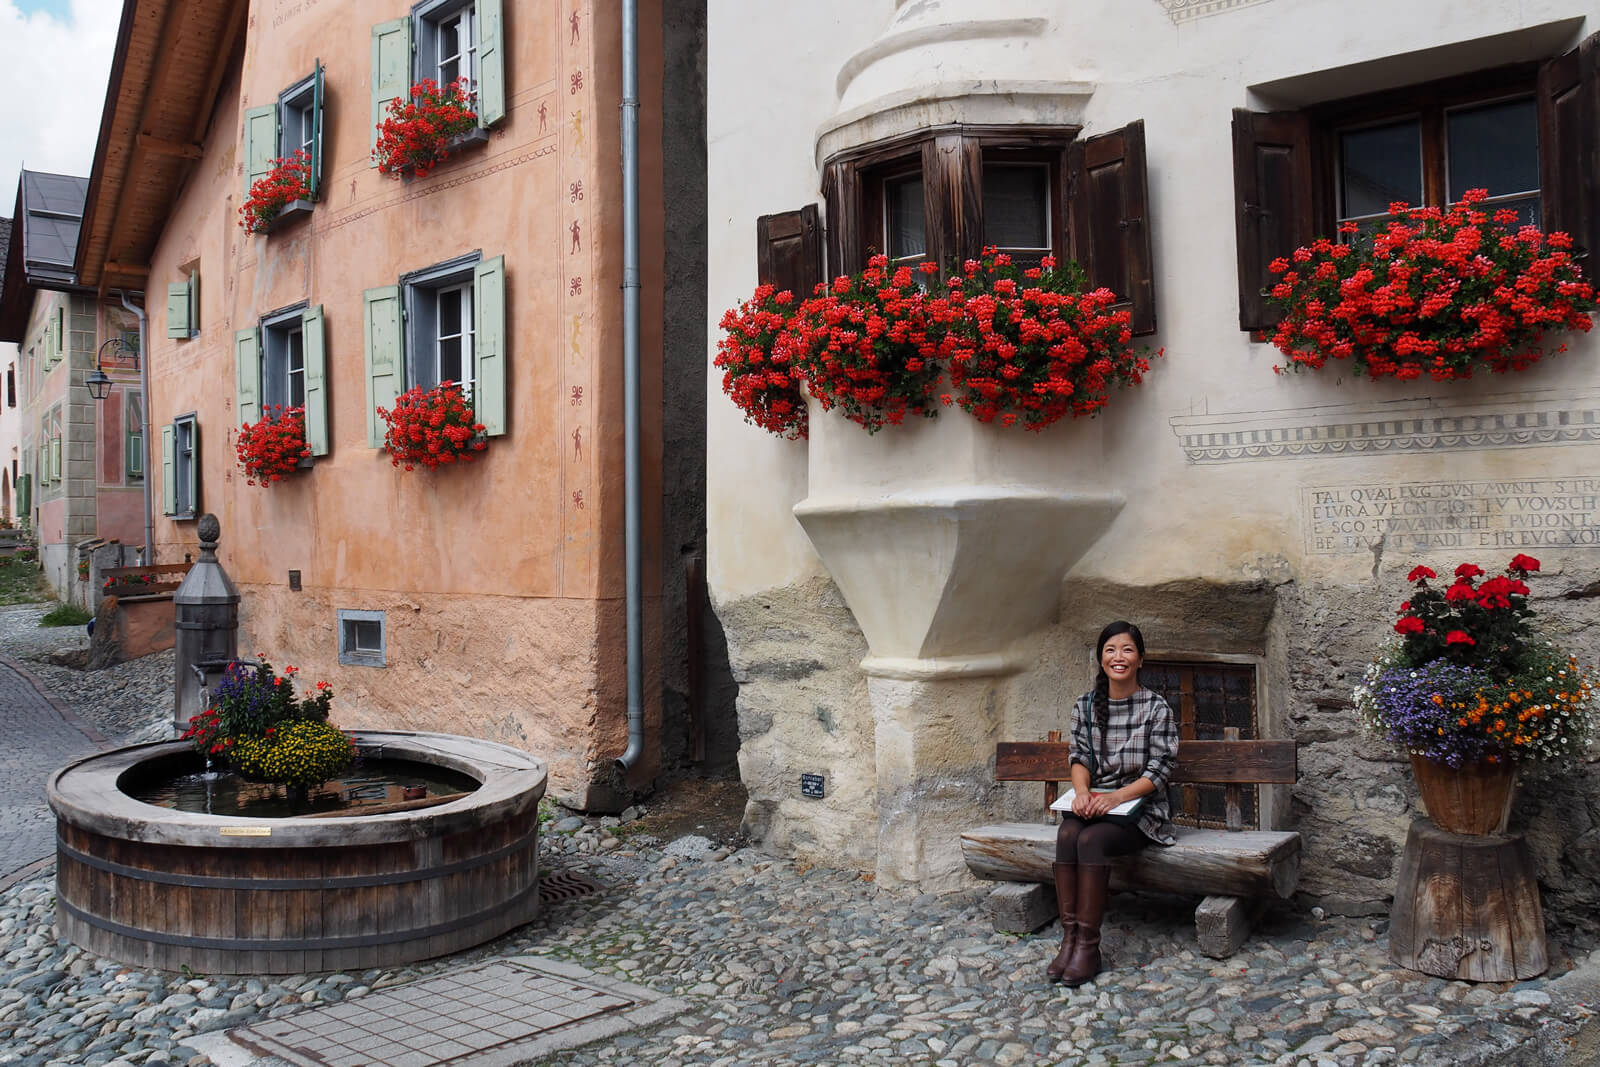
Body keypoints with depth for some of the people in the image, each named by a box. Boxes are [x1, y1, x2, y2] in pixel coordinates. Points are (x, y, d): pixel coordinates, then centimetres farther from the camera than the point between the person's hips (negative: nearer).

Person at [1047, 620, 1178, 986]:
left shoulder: (1156, 708, -2)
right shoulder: (1086, 705, 10)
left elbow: (1160, 770, -6)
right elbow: (1080, 757, 10)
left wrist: (1116, 797, -20)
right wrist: (1082, 791, -12)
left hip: (1139, 808, -3)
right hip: (1093, 803, 4)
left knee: (1091, 840, -32)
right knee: (1067, 835, -30)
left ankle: (1088, 946, -26)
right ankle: (1069, 936, -26)